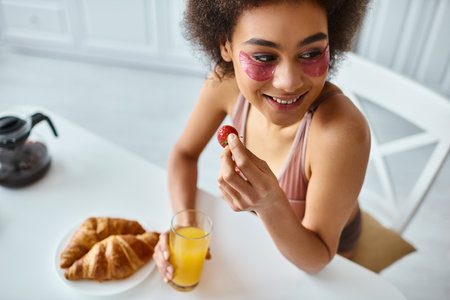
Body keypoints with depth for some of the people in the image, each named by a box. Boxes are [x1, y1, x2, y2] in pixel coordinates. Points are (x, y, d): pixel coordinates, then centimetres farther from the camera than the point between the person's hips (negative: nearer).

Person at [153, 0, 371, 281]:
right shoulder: (225, 83, -27)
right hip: (261, 223, 4)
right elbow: (185, 153, -8)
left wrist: (271, 205, -48)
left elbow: (315, 260, -29)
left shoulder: (345, 133, -41)